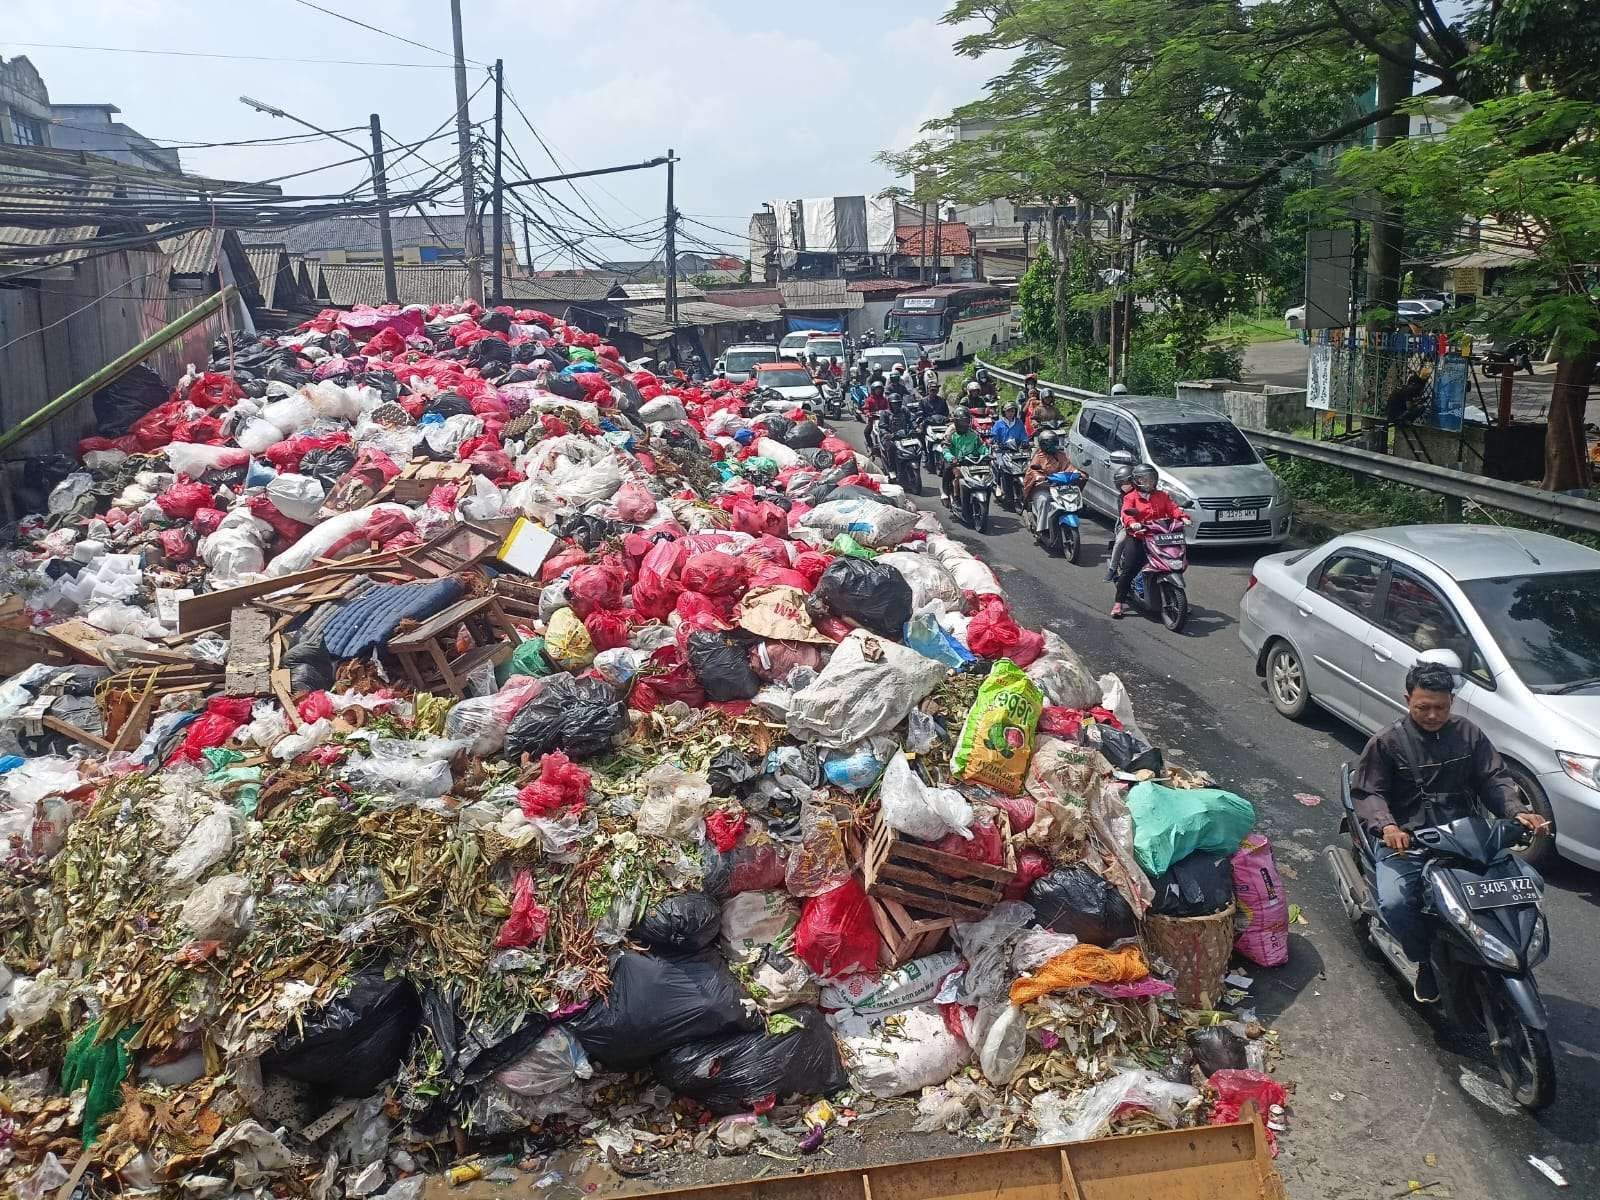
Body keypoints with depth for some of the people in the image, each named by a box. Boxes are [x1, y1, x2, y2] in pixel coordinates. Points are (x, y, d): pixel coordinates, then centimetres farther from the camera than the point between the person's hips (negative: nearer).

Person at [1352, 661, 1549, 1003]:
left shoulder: (1468, 734, 9)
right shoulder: (1386, 742, -1)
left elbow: (1494, 779, 6)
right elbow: (1367, 793, -5)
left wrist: (1517, 811, -15)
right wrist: (1387, 825, -26)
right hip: (1405, 842, -3)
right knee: (1394, 903, -29)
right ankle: (1426, 960, 1)